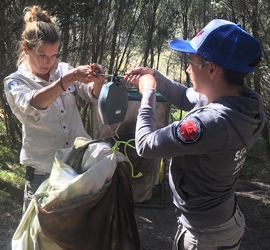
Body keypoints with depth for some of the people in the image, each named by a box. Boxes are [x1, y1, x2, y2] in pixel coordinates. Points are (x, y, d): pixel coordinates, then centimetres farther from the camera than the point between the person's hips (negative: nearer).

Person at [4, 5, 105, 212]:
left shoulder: (63, 69, 3)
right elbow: (33, 104, -28)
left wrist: (96, 81, -26)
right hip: (43, 171, -3)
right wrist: (68, 79, -41)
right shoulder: (15, 82, -6)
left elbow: (93, 96, -3)